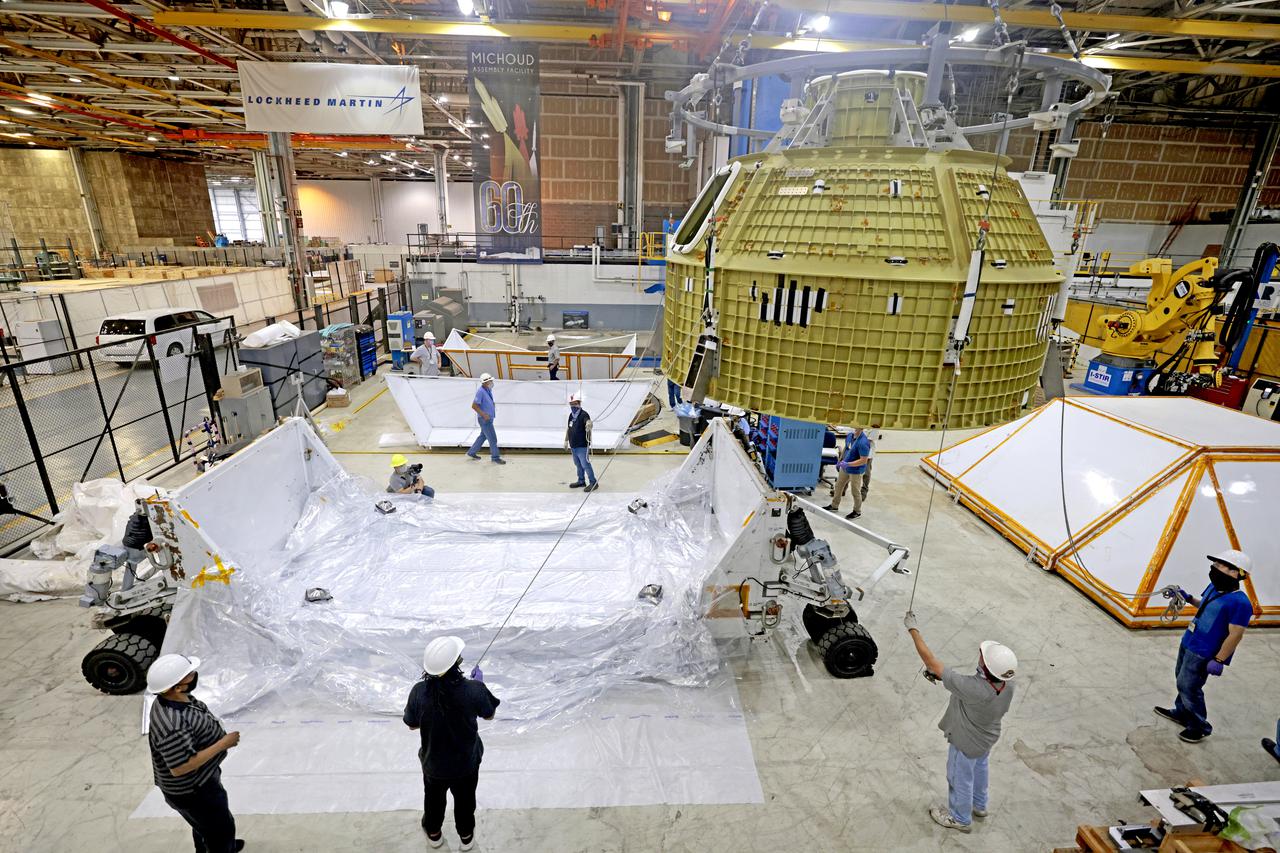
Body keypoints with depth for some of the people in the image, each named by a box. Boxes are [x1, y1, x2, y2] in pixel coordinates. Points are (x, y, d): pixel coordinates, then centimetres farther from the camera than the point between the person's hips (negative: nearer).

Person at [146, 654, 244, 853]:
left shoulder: (175, 699, -10)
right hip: (191, 790, -9)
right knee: (221, 827, 15)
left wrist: (220, 738, 10)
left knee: (205, 822, 34)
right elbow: (180, 768, -34)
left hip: (199, 779, 9)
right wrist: (223, 744, -30)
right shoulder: (172, 725, -40)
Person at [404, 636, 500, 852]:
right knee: (465, 800, 29)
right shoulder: (474, 689, -34)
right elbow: (489, 715, -13)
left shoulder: (419, 692, -30)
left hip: (433, 763, 1)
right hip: (467, 763, -1)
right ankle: (466, 836, 54)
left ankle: (433, 833, 58)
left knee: (434, 799, 33)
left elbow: (412, 725, -10)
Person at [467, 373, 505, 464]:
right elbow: (474, 406, -22)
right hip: (484, 419, -9)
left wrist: (493, 404, 6)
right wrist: (484, 414, -24)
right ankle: (495, 457, 11)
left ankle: (472, 452, 33)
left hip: (489, 418, 9)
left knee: (483, 436, 20)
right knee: (492, 438, -2)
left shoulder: (489, 390, 6)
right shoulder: (480, 391, -21)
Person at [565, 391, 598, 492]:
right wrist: (566, 441, 25)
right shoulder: (571, 415, 9)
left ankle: (593, 483, 6)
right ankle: (581, 481, 33)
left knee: (585, 465, -5)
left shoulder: (583, 414, -16)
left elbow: (588, 422, -37)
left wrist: (588, 425, -61)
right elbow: (568, 428, 21)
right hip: (573, 446, 8)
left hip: (582, 446, -8)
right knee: (578, 464, 19)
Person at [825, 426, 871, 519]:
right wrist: (839, 461, 17)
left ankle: (857, 511, 29)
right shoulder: (850, 435, -5)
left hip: (856, 471, -8)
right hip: (845, 468, 8)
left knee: (855, 492, 9)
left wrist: (848, 464, -31)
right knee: (838, 486, 20)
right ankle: (834, 506, 38)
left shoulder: (863, 442, -29)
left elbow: (863, 460, -27)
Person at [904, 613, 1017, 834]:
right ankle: (979, 806, 60)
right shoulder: (1008, 685, -25)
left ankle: (960, 818, 48)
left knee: (960, 779, 22)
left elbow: (931, 662, -43)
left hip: (967, 744, -6)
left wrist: (913, 629, -34)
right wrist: (941, 676, -12)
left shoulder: (972, 688, -48)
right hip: (988, 738, 6)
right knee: (979, 769, 33)